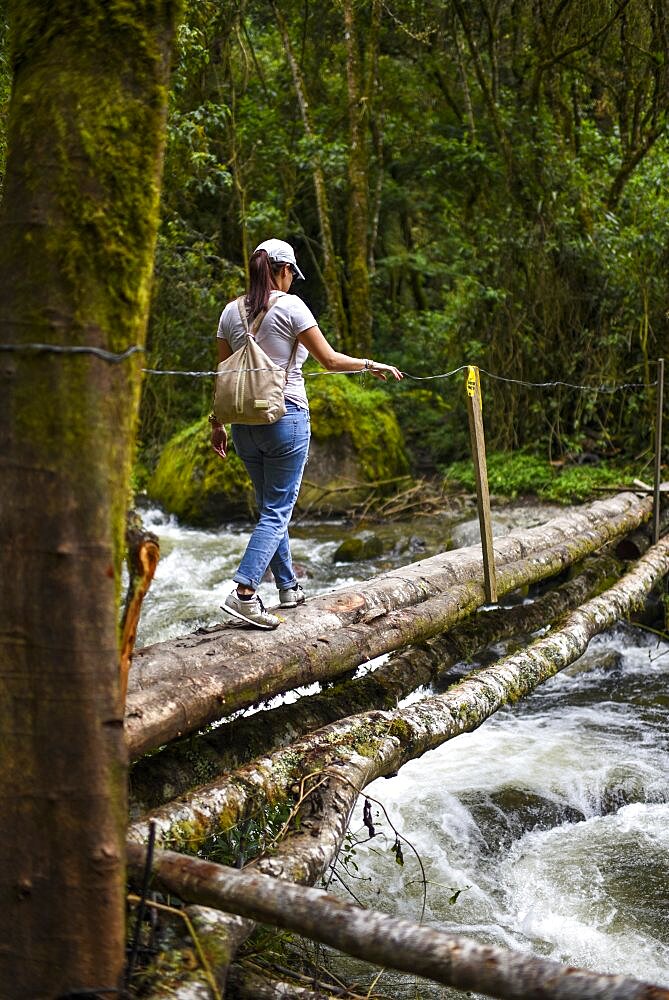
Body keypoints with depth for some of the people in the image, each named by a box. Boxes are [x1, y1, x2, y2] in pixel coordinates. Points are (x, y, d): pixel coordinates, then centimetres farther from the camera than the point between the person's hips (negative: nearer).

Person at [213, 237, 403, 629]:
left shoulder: (232, 312, 7)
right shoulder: (290, 305, -8)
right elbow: (330, 359, -8)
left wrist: (218, 422, 16)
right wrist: (372, 365, 7)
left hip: (245, 421, 6)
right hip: (286, 417, -6)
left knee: (270, 507, 17)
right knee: (277, 511, -3)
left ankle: (288, 586, 25)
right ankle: (244, 593, -16)